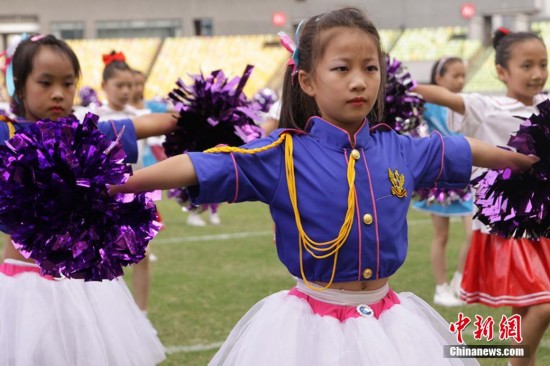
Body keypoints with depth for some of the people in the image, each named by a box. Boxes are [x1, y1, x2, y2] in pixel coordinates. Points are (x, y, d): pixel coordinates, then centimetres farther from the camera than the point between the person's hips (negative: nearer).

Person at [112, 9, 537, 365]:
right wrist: (113, 183, -24)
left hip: (388, 321, 4)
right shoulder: (282, 154, -10)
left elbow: (464, 152, 19)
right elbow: (198, 168, -16)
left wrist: (523, 158, 32)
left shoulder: (399, 150, 3)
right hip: (314, 322, -4)